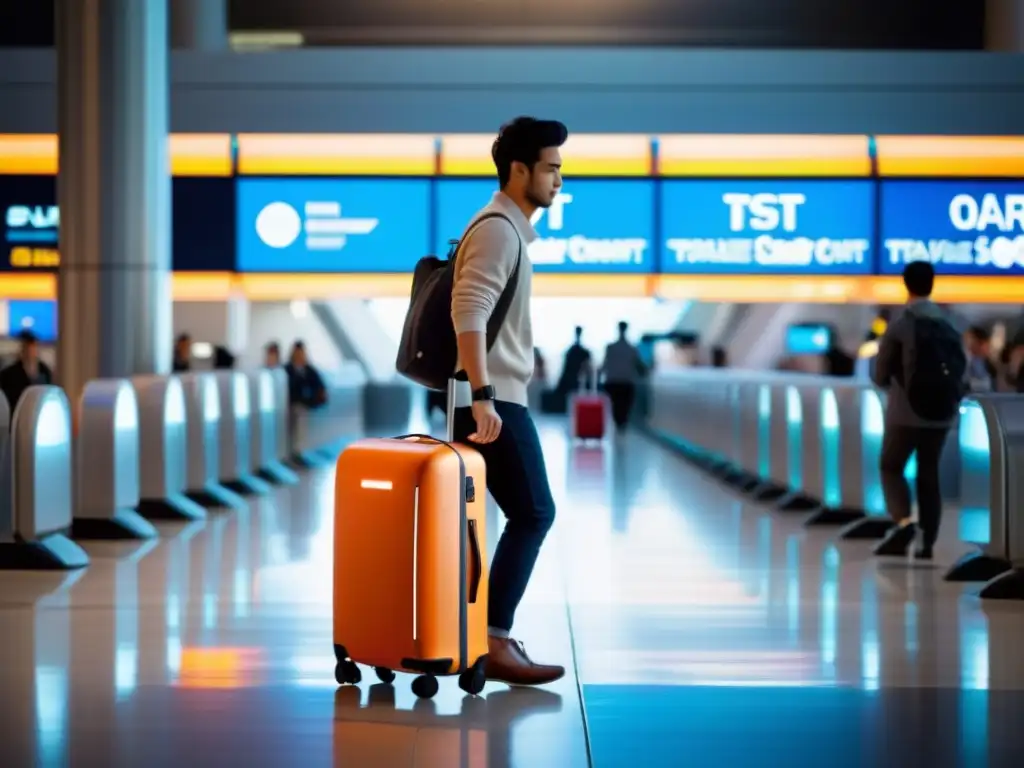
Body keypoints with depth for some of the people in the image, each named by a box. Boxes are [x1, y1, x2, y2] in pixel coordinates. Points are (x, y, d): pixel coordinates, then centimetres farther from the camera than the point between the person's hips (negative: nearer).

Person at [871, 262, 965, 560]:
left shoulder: (898, 326, -10)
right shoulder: (949, 326, 4)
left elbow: (880, 376, -5)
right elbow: (960, 369, 9)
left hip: (906, 414, -4)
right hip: (940, 414, 4)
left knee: (891, 469, 7)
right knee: (929, 477, 12)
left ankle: (904, 522, -16)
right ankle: (927, 543, 8)